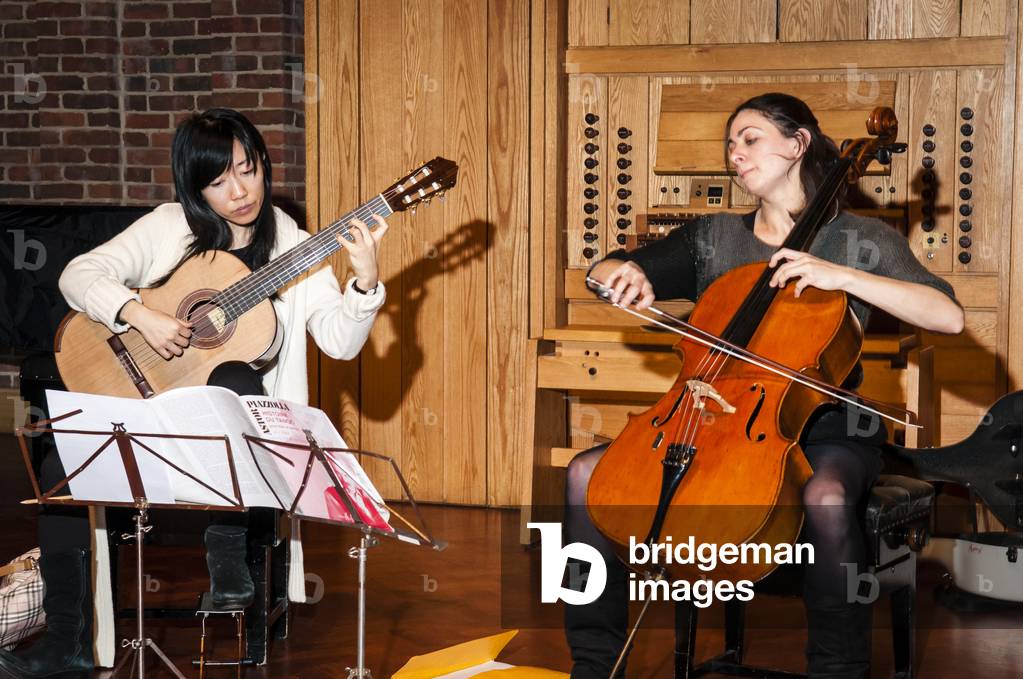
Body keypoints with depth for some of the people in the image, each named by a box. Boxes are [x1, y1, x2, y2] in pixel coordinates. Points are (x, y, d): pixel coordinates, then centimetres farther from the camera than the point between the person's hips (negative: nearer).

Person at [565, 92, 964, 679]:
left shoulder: (860, 240, 3)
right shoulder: (713, 239, 14)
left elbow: (949, 316, -11)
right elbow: (600, 273, 13)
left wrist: (844, 276, -20)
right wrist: (623, 274, -12)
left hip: (824, 428, -4)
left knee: (826, 496, -39)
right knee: (589, 473, -15)